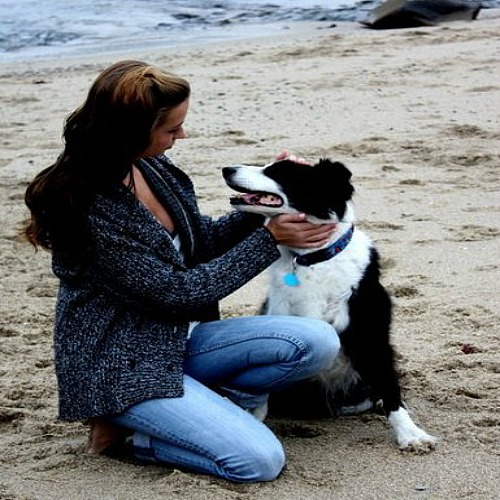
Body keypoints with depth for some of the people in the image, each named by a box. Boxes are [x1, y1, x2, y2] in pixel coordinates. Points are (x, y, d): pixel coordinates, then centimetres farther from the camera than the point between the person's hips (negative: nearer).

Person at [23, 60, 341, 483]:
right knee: (261, 460, -20)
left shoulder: (151, 166, 0)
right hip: (121, 367, -8)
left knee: (316, 342, -9)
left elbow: (203, 240, 13)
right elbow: (180, 291, -19)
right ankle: (131, 428, 0)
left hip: (177, 339, 8)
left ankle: (206, 402, 2)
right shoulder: (89, 208, -25)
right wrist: (269, 239, -13)